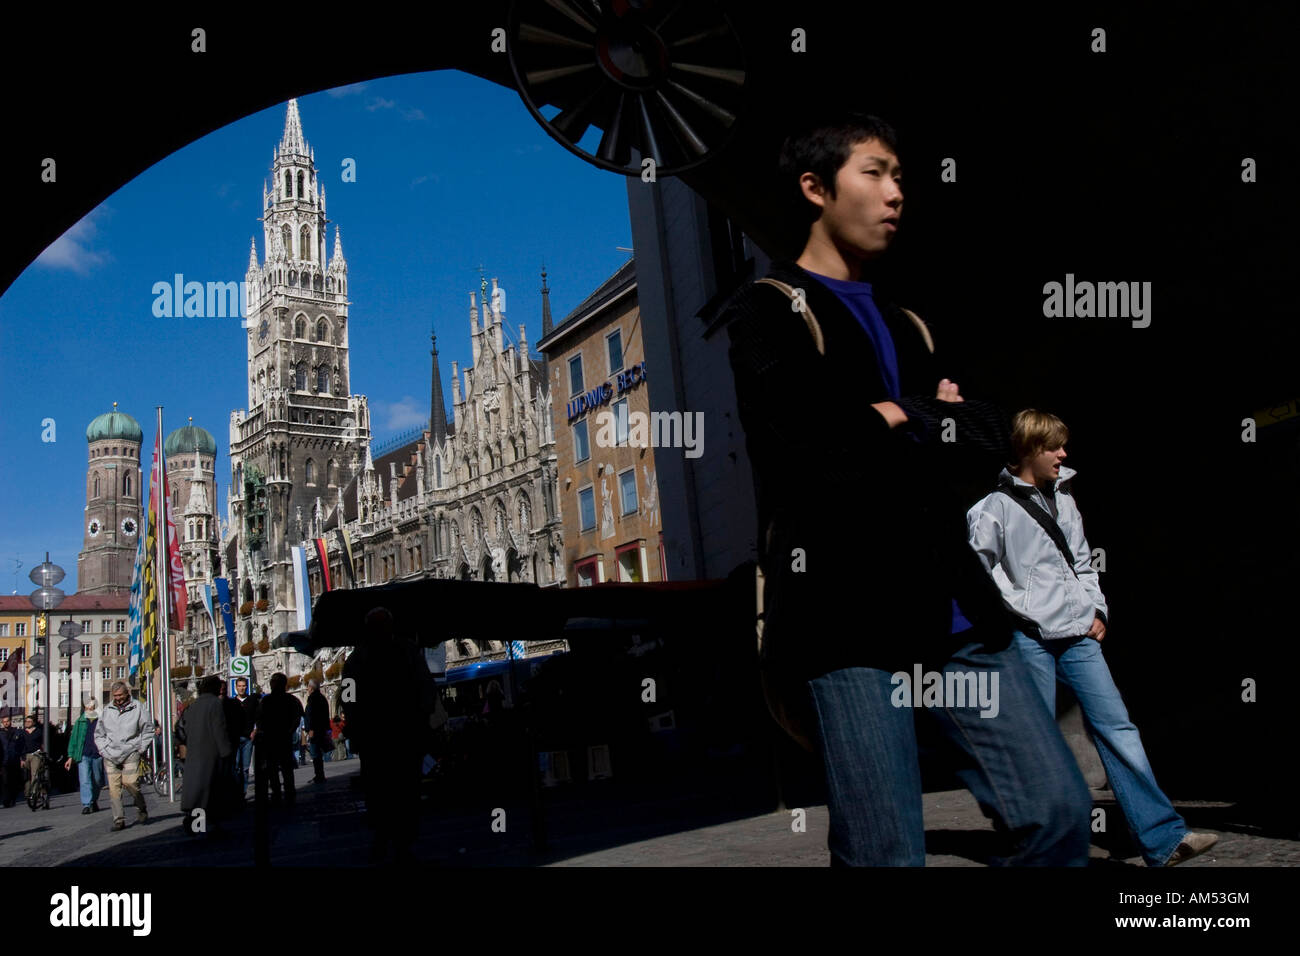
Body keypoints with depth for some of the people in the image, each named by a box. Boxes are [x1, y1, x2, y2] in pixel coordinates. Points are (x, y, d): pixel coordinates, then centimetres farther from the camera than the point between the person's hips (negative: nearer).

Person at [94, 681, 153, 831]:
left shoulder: (138, 707, 5)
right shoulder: (107, 710, 14)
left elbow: (148, 730, 9)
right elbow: (99, 733, 23)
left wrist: (141, 749, 1)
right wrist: (103, 750, 10)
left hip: (130, 753, -3)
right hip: (110, 755, 3)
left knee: (130, 782, -16)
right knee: (114, 788, -3)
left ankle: (141, 809, 8)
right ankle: (119, 820, 4)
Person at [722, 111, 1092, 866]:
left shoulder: (907, 323, 23)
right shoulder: (767, 310, 2)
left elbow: (993, 436, 12)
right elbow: (812, 450, -14)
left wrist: (897, 421, -6)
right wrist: (935, 430, 0)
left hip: (953, 605, 6)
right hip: (844, 614, -6)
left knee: (1060, 811, 4)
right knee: (888, 853, -2)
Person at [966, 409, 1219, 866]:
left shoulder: (1064, 498, 15)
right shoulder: (996, 507, -5)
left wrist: (1095, 609, 11)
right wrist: (1017, 609, -8)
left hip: (1078, 635, 6)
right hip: (1030, 638, -5)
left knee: (1117, 727, -1)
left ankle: (1163, 839, 0)